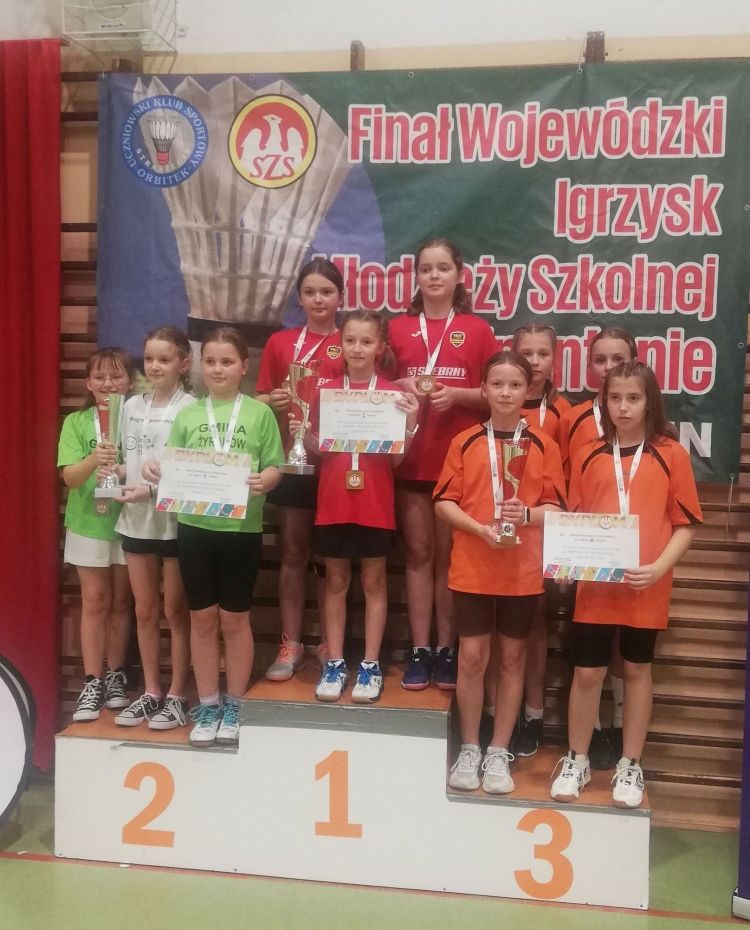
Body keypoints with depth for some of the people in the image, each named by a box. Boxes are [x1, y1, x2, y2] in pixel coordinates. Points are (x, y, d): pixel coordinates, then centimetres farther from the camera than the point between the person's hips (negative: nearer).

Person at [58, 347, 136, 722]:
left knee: (120, 601, 11)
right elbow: (70, 477, -12)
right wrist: (94, 460, -33)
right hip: (89, 524, 0)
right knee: (94, 601, 5)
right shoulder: (76, 422, -4)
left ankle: (115, 675, 22)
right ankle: (92, 682, 11)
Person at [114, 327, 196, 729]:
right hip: (135, 519, 6)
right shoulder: (131, 406, 7)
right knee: (145, 611, 13)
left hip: (175, 520, -5)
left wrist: (153, 490, -22)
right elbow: (125, 461, 14)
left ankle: (176, 695, 18)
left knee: (175, 611, 7)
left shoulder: (191, 408, -11)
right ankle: (151, 691, 26)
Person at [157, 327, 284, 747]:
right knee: (203, 618, 10)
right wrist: (160, 473, -12)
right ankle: (207, 707, 23)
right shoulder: (187, 414, 8)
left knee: (234, 619, 8)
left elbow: (275, 468, -3)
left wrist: (263, 482, -23)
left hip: (242, 527, -2)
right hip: (194, 525, 2)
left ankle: (234, 708, 23)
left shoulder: (259, 413, 0)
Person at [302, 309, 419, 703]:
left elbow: (396, 458, -3)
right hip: (333, 501, 2)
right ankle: (334, 664, 19)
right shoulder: (326, 391, 4)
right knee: (335, 582, 10)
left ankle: (370, 666, 17)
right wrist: (303, 434, -12)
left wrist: (411, 423, -18)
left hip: (375, 504, -2)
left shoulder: (392, 394, -2)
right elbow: (316, 450, 8)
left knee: (373, 582, 8)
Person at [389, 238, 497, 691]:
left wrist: (456, 394, -13)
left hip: (461, 459, -1)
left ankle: (447, 649, 15)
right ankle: (420, 650, 12)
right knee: (418, 553, 5)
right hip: (411, 457, 1)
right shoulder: (398, 328, 7)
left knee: (451, 555, 5)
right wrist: (402, 387, -8)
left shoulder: (478, 330, 4)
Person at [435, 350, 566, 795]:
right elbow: (444, 502, -1)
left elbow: (556, 508, -1)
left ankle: (499, 753, 21)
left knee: (512, 657, 9)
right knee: (472, 656, 3)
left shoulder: (544, 446, 0)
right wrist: (481, 528, -16)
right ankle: (470, 749, 19)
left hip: (523, 570, 1)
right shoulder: (465, 442, 1)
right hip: (472, 567, 0)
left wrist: (527, 515, -21)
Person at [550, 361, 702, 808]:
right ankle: (577, 760, 24)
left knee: (638, 670, 12)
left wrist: (659, 568, -15)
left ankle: (631, 766, 26)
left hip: (647, 586, -1)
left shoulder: (671, 454, -2)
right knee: (587, 672, 6)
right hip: (595, 584, 1)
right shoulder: (589, 456, 4)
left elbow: (686, 524, -3)